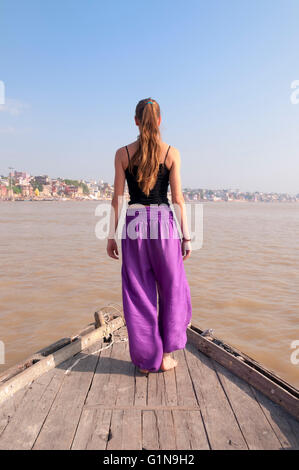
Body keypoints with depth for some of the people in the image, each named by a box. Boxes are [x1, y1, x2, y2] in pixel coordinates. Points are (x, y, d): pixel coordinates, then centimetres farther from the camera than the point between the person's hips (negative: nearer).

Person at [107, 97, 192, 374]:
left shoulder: (123, 153, 2)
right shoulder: (172, 153, 0)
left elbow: (117, 199, 0)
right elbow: (178, 199, -3)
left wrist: (111, 236, 7)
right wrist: (186, 236, 3)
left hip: (134, 224, 1)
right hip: (164, 222, -1)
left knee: (138, 293, 10)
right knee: (171, 289, 15)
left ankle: (147, 359, 20)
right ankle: (165, 356, 22)